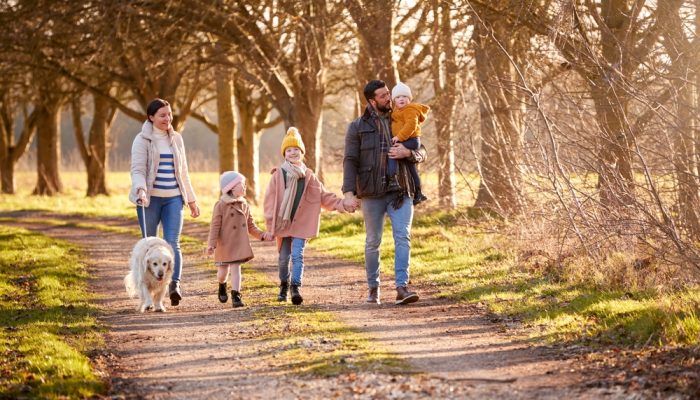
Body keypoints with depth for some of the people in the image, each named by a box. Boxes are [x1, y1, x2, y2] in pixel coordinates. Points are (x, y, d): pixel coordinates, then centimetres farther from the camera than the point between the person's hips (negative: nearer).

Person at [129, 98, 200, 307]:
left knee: (172, 243, -13)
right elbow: (137, 170, -9)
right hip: (150, 198, -2)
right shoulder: (143, 140, -1)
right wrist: (140, 189, -28)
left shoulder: (176, 139, 13)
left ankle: (175, 285, -24)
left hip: (173, 198, 3)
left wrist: (192, 199, 20)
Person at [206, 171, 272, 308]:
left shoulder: (244, 205, 3)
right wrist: (211, 244, -20)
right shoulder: (221, 205, -12)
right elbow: (215, 226, -13)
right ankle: (222, 286, 42)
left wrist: (262, 235, -2)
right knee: (223, 272, 11)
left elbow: (251, 226, 11)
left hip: (239, 244, 3)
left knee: (236, 269, -4)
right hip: (224, 245, -3)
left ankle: (236, 296, -2)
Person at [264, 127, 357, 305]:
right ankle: (284, 287, 26)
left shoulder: (309, 176, 4)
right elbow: (270, 200, -2)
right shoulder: (278, 175, -2)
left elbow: (324, 196, 8)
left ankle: (296, 287, -14)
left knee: (297, 255, -11)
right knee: (284, 258, 9)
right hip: (282, 223, 0)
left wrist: (342, 203, -3)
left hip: (301, 224, 0)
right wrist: (271, 223, -7)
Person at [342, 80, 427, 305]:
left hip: (401, 192, 1)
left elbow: (422, 153, 12)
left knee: (403, 237, -13)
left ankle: (402, 287, -19)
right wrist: (349, 191, -16)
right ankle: (373, 288, 22)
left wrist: (407, 153, -11)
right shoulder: (358, 127, 4)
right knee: (373, 242, 8)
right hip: (372, 193, -1)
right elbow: (350, 160, -3)